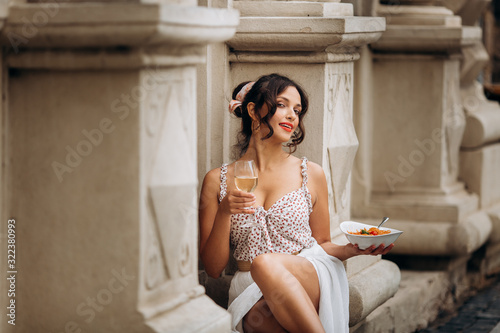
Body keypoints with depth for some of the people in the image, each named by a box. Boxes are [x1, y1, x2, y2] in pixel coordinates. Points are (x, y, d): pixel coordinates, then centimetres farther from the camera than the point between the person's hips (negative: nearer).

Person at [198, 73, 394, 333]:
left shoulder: (311, 174, 9)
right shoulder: (217, 180, 8)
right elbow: (213, 268, 6)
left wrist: (353, 249, -3)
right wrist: (224, 213, -9)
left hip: (312, 277, 1)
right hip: (252, 294, -1)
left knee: (265, 264, -35)